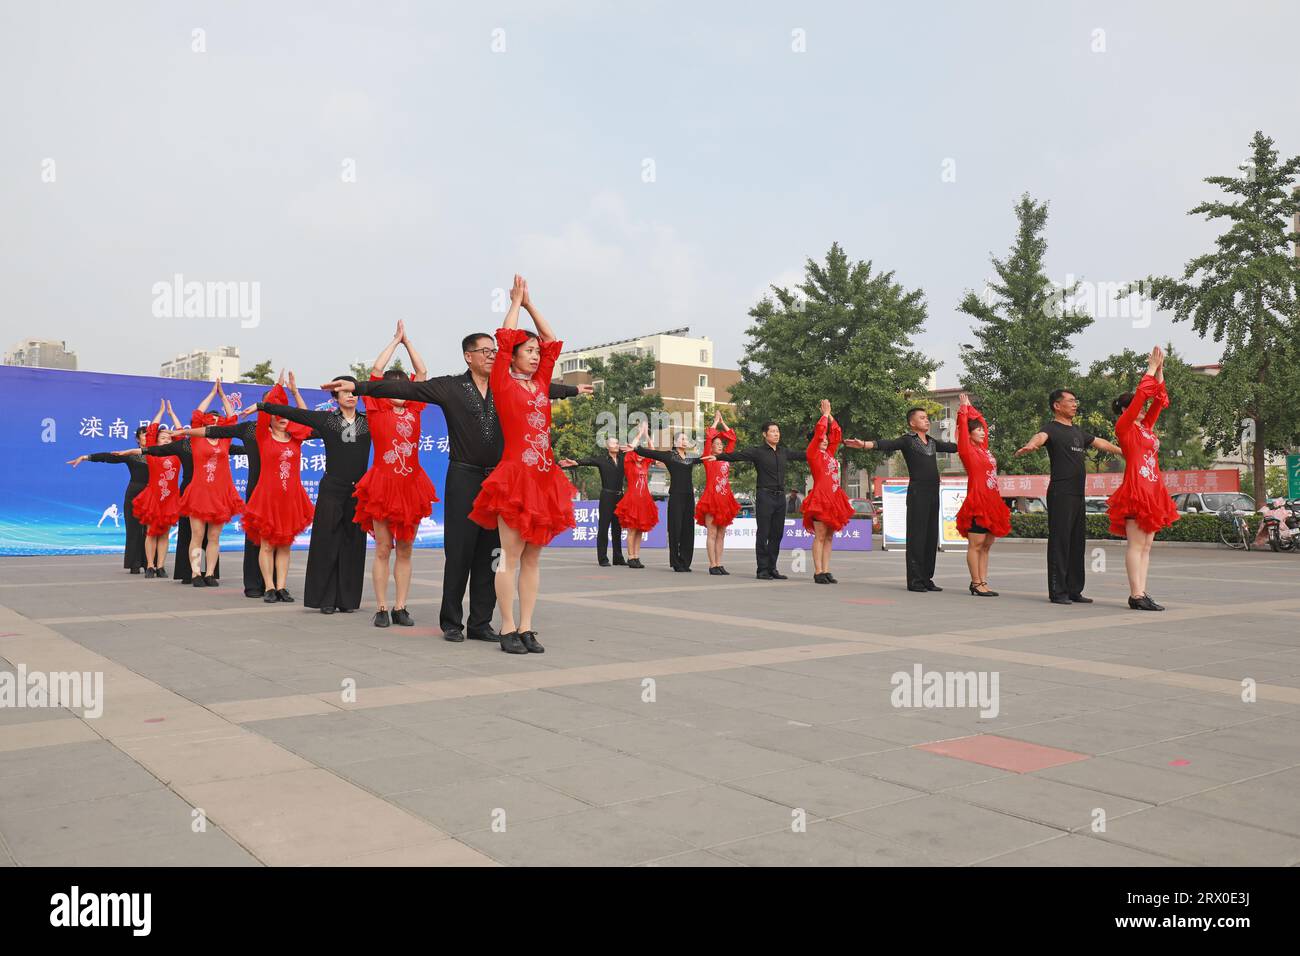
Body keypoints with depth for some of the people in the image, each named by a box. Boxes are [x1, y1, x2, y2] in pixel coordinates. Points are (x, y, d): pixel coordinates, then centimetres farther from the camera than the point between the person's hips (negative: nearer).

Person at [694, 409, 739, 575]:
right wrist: (716, 421, 6)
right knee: (712, 533, -5)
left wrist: (722, 422, 18)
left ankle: (719, 564, 10)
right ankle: (712, 565, -5)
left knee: (721, 534, 7)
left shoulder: (726, 458, 14)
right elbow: (708, 437, -6)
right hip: (711, 498, -6)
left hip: (725, 499, 6)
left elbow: (732, 438, 17)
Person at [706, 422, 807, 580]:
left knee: (776, 534, 9)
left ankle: (772, 568, 17)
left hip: (780, 496, 6)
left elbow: (801, 455, 29)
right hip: (765, 496, -6)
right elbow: (738, 455, -14)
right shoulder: (757, 451, -3)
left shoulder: (784, 452, 15)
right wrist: (718, 457, -27)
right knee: (763, 534, -3)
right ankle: (762, 570, 0)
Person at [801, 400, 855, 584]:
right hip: (820, 498, -8)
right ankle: (818, 572, -8)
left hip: (834, 498, 8)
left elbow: (837, 434, 22)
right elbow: (819, 431, -7)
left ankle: (826, 571, 8)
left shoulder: (829, 454, 18)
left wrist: (829, 415, 19)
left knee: (829, 537, 6)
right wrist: (825, 414, 6)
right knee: (820, 536, -8)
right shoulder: (812, 453, -1)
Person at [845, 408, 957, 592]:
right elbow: (886, 444, -17)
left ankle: (927, 578, 15)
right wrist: (864, 444, -34)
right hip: (917, 492, -7)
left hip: (933, 493, 7)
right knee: (917, 536, -7)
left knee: (932, 537, 8)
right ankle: (915, 580, -5)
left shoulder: (933, 442, 19)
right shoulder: (907, 440, -1)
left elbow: (952, 447, 34)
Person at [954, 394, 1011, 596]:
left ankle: (982, 582, 12)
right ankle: (976, 584, -4)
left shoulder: (984, 449, 16)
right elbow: (963, 428, -6)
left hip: (991, 502, 8)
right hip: (977, 503, -8)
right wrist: (964, 408, 5)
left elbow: (982, 422, 27)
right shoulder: (968, 450, -3)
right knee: (976, 544, -6)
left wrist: (970, 407, 27)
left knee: (986, 545, 8)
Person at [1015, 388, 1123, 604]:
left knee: (1077, 542, 9)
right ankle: (1057, 592, -5)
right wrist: (1029, 446, -52)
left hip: (1078, 495, 8)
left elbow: (1101, 443, 36)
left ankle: (1074, 590, 15)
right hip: (1060, 494, -8)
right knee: (1060, 542, -7)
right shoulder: (1052, 428, -5)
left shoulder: (1078, 432, 21)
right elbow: (1040, 437, -28)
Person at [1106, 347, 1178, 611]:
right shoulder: (1123, 427, -4)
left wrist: (1160, 370, 14)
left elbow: (1159, 399, 20)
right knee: (1136, 544, -9)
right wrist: (1151, 368, -3)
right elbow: (1142, 394, -10)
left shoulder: (1145, 427, 18)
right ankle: (1136, 596, -10)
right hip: (1135, 490, -9)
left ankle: (1141, 593, 7)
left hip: (1153, 490, 9)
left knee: (1146, 545, 6)